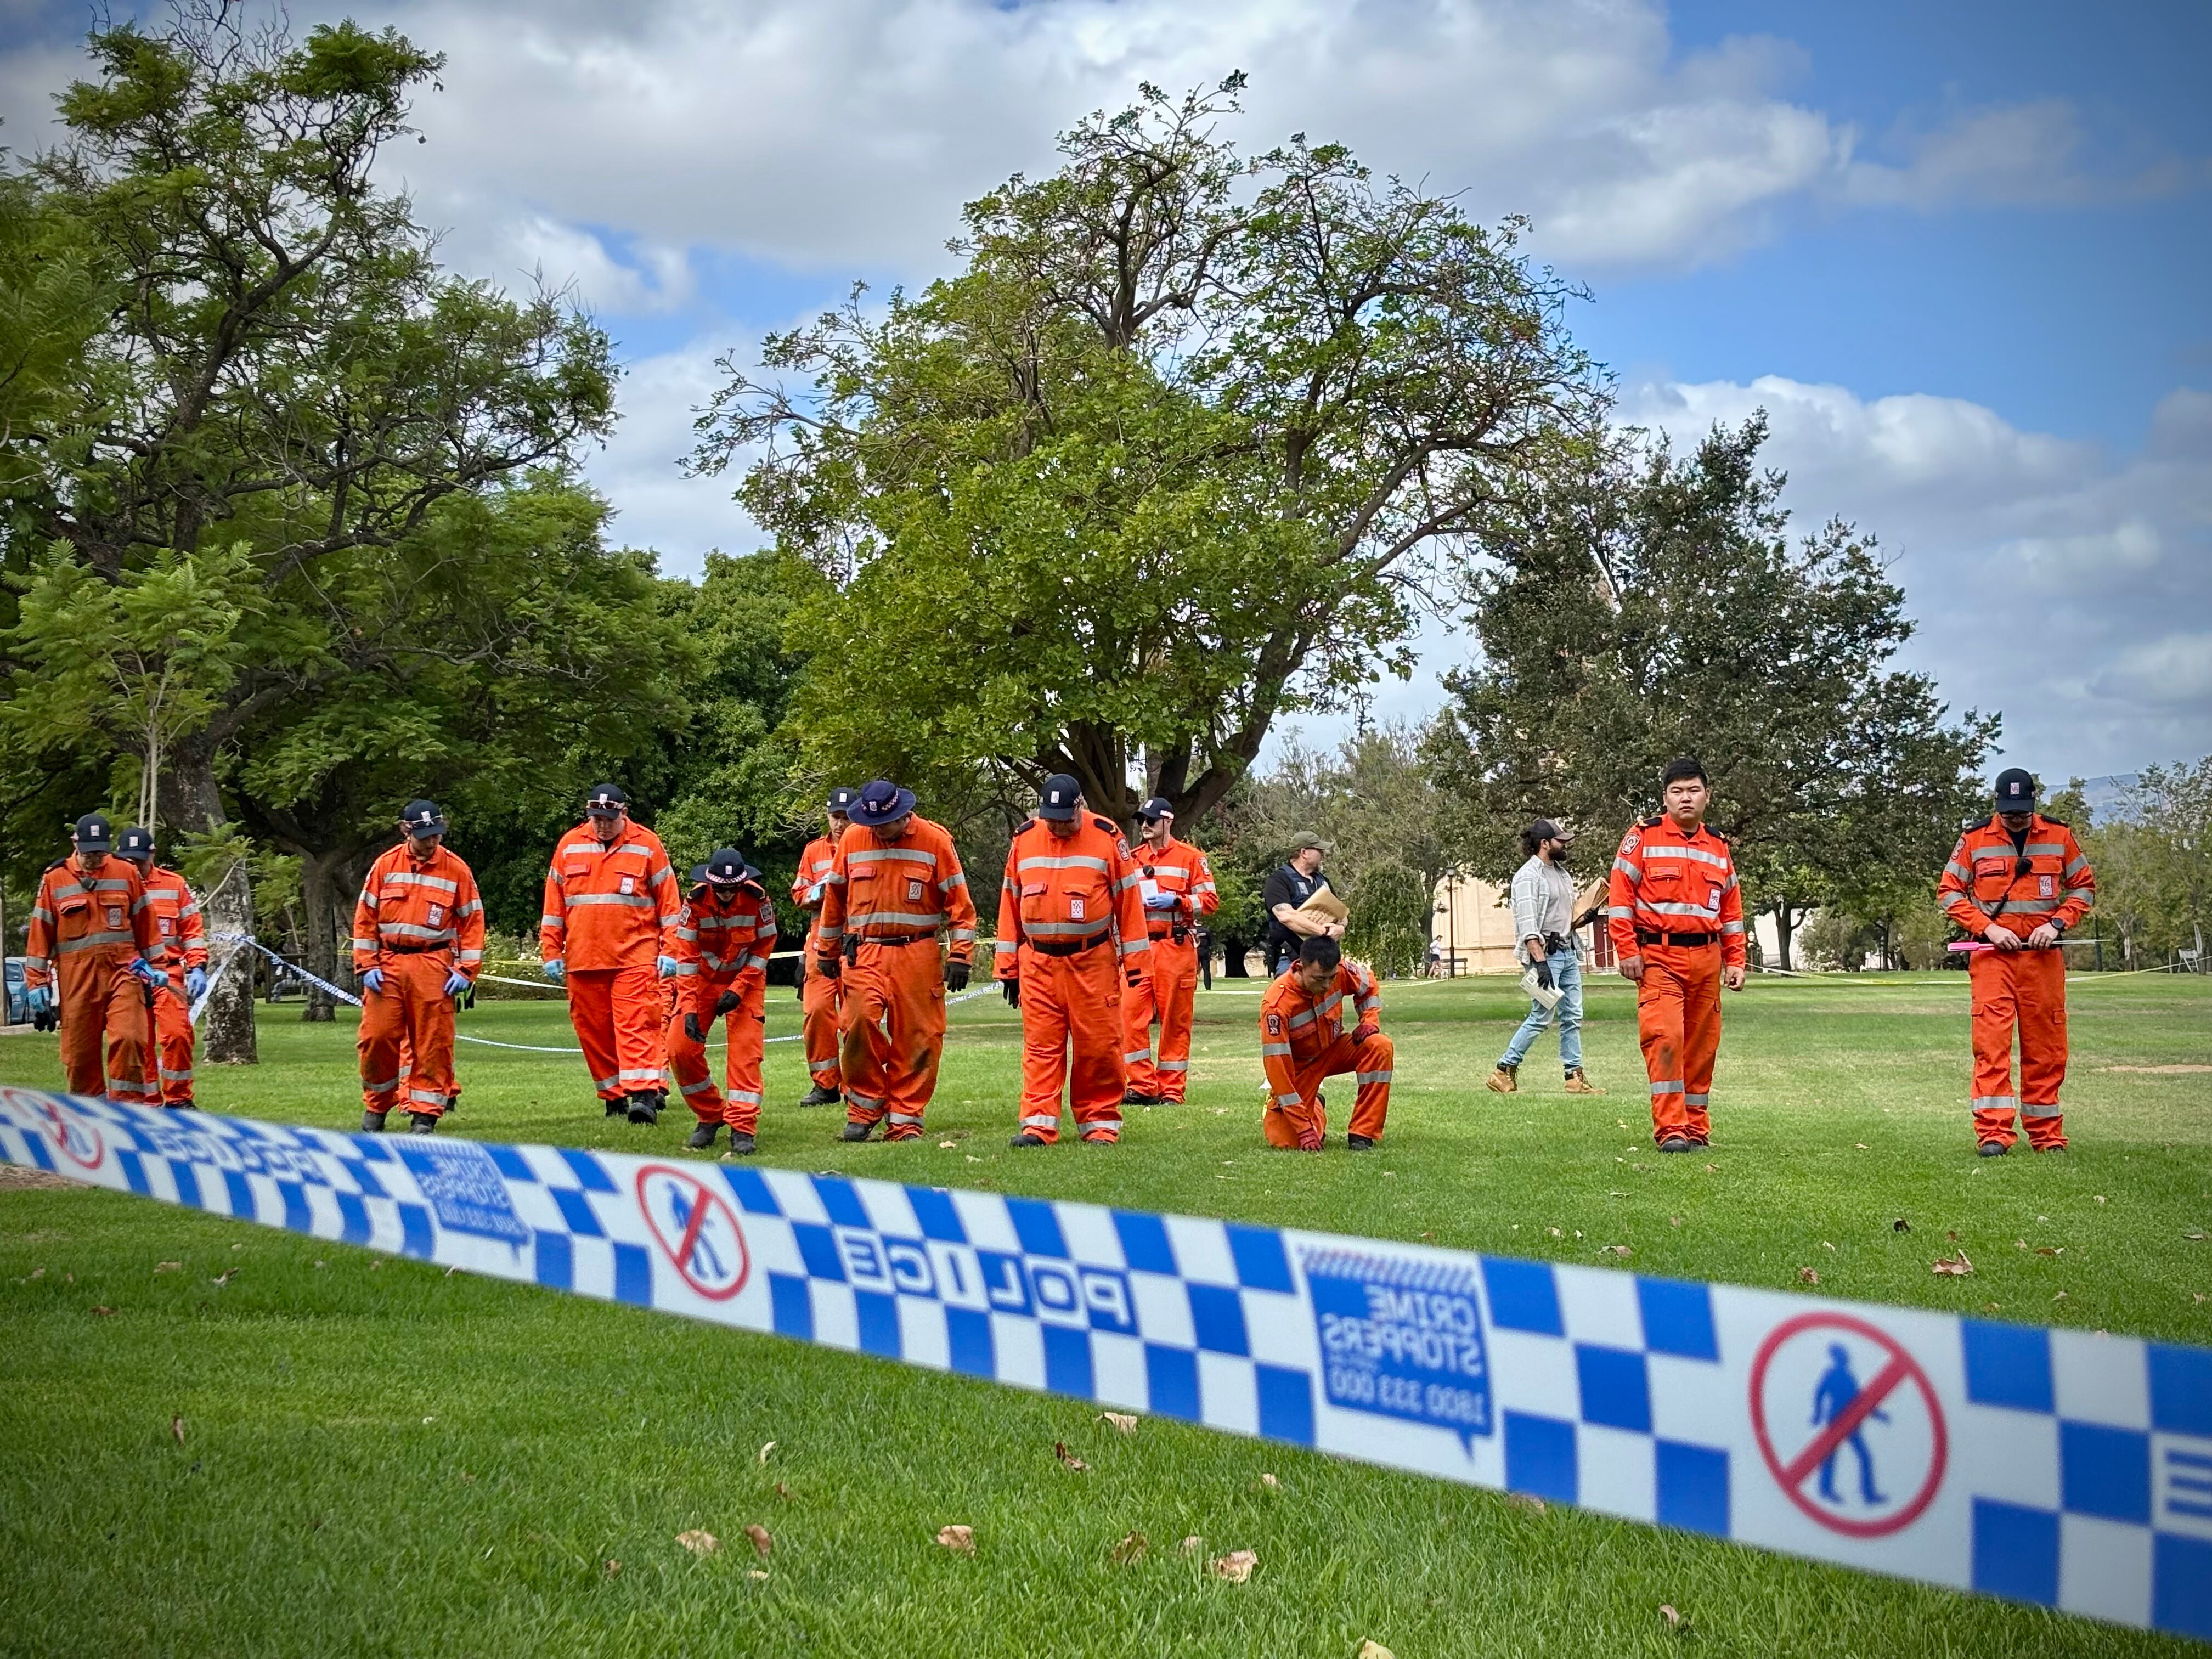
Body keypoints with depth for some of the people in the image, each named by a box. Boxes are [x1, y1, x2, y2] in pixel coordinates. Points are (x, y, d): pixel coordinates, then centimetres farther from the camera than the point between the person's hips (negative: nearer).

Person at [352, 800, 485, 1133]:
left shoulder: (456, 869, 3)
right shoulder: (385, 866, 6)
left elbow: (472, 921, 4)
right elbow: (365, 917, 8)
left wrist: (466, 970, -4)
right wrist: (367, 965, 0)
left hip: (434, 968, -1)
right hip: (387, 965, 1)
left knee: (433, 1043, -3)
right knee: (377, 1038, -1)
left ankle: (425, 1115, 4)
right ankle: (376, 1106, 18)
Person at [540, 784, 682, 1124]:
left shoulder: (647, 845, 2)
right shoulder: (569, 846, 9)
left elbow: (669, 902, 3)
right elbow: (553, 904, 12)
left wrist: (669, 952, -3)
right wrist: (551, 953, 8)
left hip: (635, 957, -3)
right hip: (582, 959, 4)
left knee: (636, 1025, -13)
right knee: (593, 1030, 5)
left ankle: (644, 1094, -21)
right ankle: (614, 1096, 15)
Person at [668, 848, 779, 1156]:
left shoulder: (757, 899, -18)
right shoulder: (696, 902, -17)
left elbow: (763, 948, -8)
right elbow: (686, 956, -15)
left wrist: (738, 990, -19)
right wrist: (689, 1009, -22)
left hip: (745, 980, -1)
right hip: (702, 980, 1)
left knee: (745, 1052, -14)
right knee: (680, 1049, -7)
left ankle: (743, 1129, -12)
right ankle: (710, 1116, 10)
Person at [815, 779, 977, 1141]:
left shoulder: (934, 840, 0)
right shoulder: (852, 839, 7)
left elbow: (958, 901, 2)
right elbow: (834, 898, 18)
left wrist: (959, 956, -4)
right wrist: (826, 951, 22)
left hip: (918, 957, -1)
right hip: (863, 955, 1)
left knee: (917, 1039, -1)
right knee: (859, 1021, -19)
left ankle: (905, 1120, 10)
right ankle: (864, 1108, -3)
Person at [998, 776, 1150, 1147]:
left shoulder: (1107, 837, -2)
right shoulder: (1024, 839, 7)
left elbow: (1129, 900, 1)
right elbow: (1010, 903, 12)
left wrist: (1135, 962, -2)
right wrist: (1007, 967, 10)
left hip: (1094, 961, -2)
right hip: (1038, 963, 2)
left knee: (1099, 1046, 0)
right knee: (1040, 1046, -1)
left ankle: (1101, 1125, 9)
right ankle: (1038, 1125, 0)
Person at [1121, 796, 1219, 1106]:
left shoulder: (1190, 857, 2)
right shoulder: (1134, 858, 17)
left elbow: (1210, 901, -2)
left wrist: (1175, 901, -15)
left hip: (1176, 948, -4)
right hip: (1139, 947, 5)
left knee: (1175, 1020, 0)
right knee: (1131, 1014, -5)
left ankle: (1172, 1090, 5)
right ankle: (1143, 1086, 1)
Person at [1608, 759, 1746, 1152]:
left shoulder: (1719, 848, 15)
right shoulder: (1643, 838, 0)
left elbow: (1732, 911, 20)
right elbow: (1620, 897, -3)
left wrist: (1735, 961, 13)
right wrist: (1627, 952, -10)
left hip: (1706, 959, 5)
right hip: (1658, 957, -5)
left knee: (1702, 1045, 6)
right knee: (1664, 1037, -16)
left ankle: (1697, 1127, 16)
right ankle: (1670, 1129, -14)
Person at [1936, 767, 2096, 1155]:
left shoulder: (2059, 836, 6)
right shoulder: (1974, 839, 2)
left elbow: (2085, 886, 12)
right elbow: (1948, 892, 4)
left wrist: (2057, 924, -4)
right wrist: (1988, 928, -9)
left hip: (2044, 954, 2)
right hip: (1993, 955, -2)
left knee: (2046, 1048, 4)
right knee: (1991, 1042, -10)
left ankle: (2047, 1136, 12)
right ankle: (1992, 1134, -12)